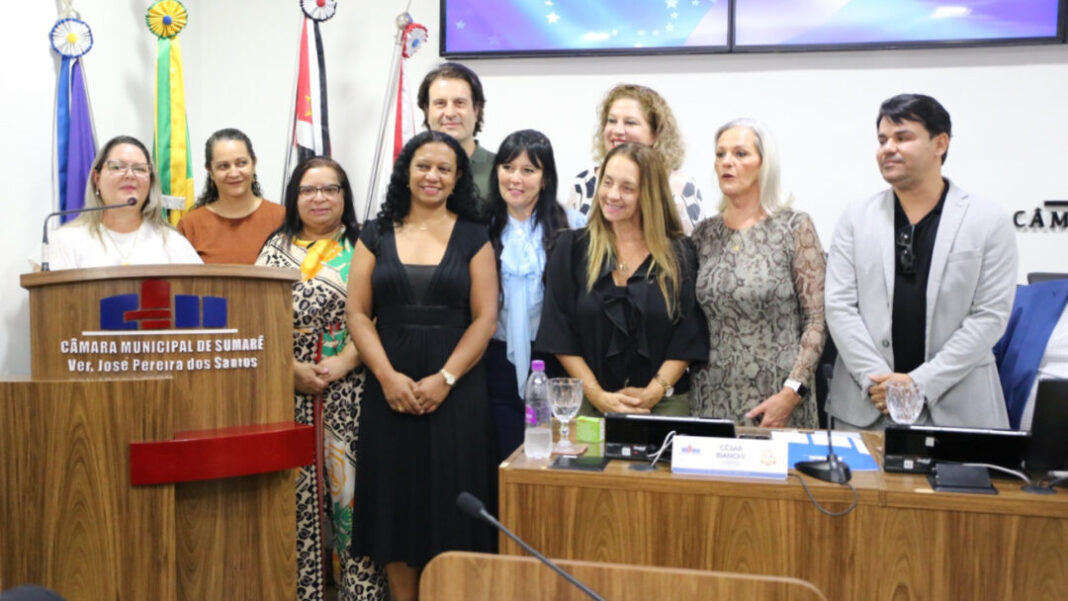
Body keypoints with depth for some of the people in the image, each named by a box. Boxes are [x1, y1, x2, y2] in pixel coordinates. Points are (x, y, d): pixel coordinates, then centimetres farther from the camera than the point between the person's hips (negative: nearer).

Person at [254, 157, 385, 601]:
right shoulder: (276, 249, 11)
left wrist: (342, 363, -14)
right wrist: (293, 369, -8)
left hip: (351, 391, -2)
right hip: (289, 389, 2)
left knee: (350, 482, -3)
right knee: (295, 487, 3)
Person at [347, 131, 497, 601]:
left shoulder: (473, 237, 4)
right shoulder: (376, 236, 8)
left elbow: (484, 318, -2)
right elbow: (357, 314, 2)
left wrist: (444, 379, -13)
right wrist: (387, 376, -11)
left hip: (455, 391, -1)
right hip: (390, 390, 2)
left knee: (449, 500, 2)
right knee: (394, 500, 6)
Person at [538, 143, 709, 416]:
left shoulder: (680, 253, 3)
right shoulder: (571, 248, 3)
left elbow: (689, 337, 0)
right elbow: (560, 335, -2)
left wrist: (654, 392, -12)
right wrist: (599, 396, -11)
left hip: (664, 404, 0)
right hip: (588, 404, 0)